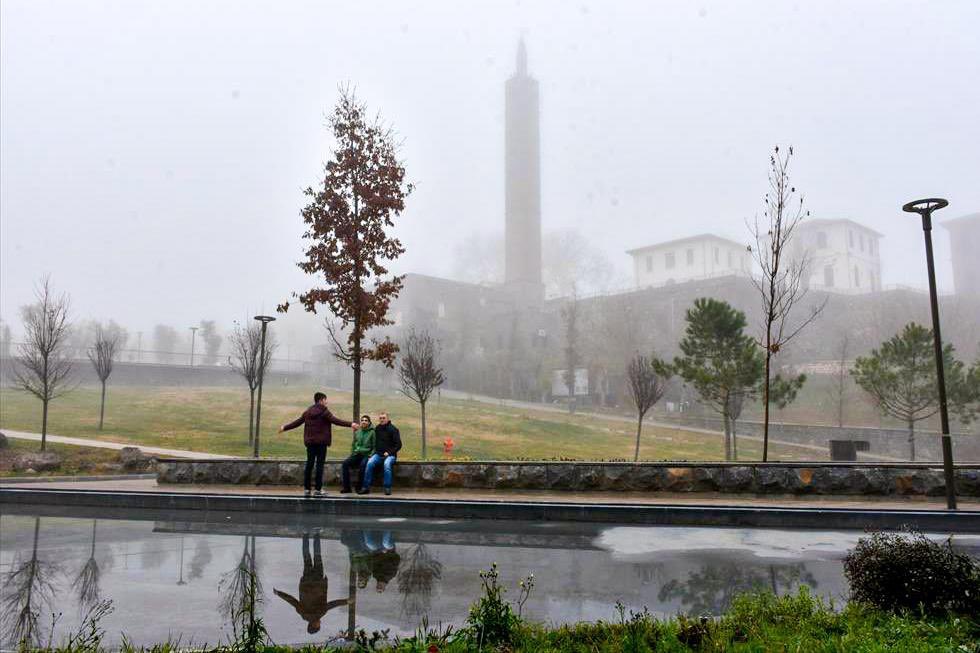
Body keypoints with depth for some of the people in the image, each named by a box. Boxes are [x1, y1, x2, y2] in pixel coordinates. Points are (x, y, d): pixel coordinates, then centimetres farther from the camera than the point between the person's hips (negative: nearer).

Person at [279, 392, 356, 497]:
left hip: (310, 442, 6)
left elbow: (297, 422, 18)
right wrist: (350, 424, -21)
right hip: (321, 442, -5)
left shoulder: (307, 412, 11)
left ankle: (306, 489, 10)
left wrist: (284, 427, 32)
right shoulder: (324, 411, -7)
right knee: (320, 464, -2)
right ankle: (318, 489, -2)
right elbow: (335, 420, -18)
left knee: (309, 464, 10)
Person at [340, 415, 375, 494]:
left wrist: (370, 456, -14)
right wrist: (352, 453, 10)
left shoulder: (372, 432, 1)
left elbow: (374, 447, -1)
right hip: (356, 454, 5)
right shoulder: (357, 432, 17)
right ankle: (346, 487, -15)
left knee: (362, 465, -35)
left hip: (366, 455, -5)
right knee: (344, 464, -19)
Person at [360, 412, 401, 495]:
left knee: (387, 464, -35)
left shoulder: (393, 429, -3)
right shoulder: (377, 429, 11)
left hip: (390, 455, -4)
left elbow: (398, 444, -5)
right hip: (378, 454, 4)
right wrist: (373, 453, 3)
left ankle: (387, 488, -29)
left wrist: (389, 452, -14)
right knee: (369, 463, -24)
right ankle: (366, 487, -19)